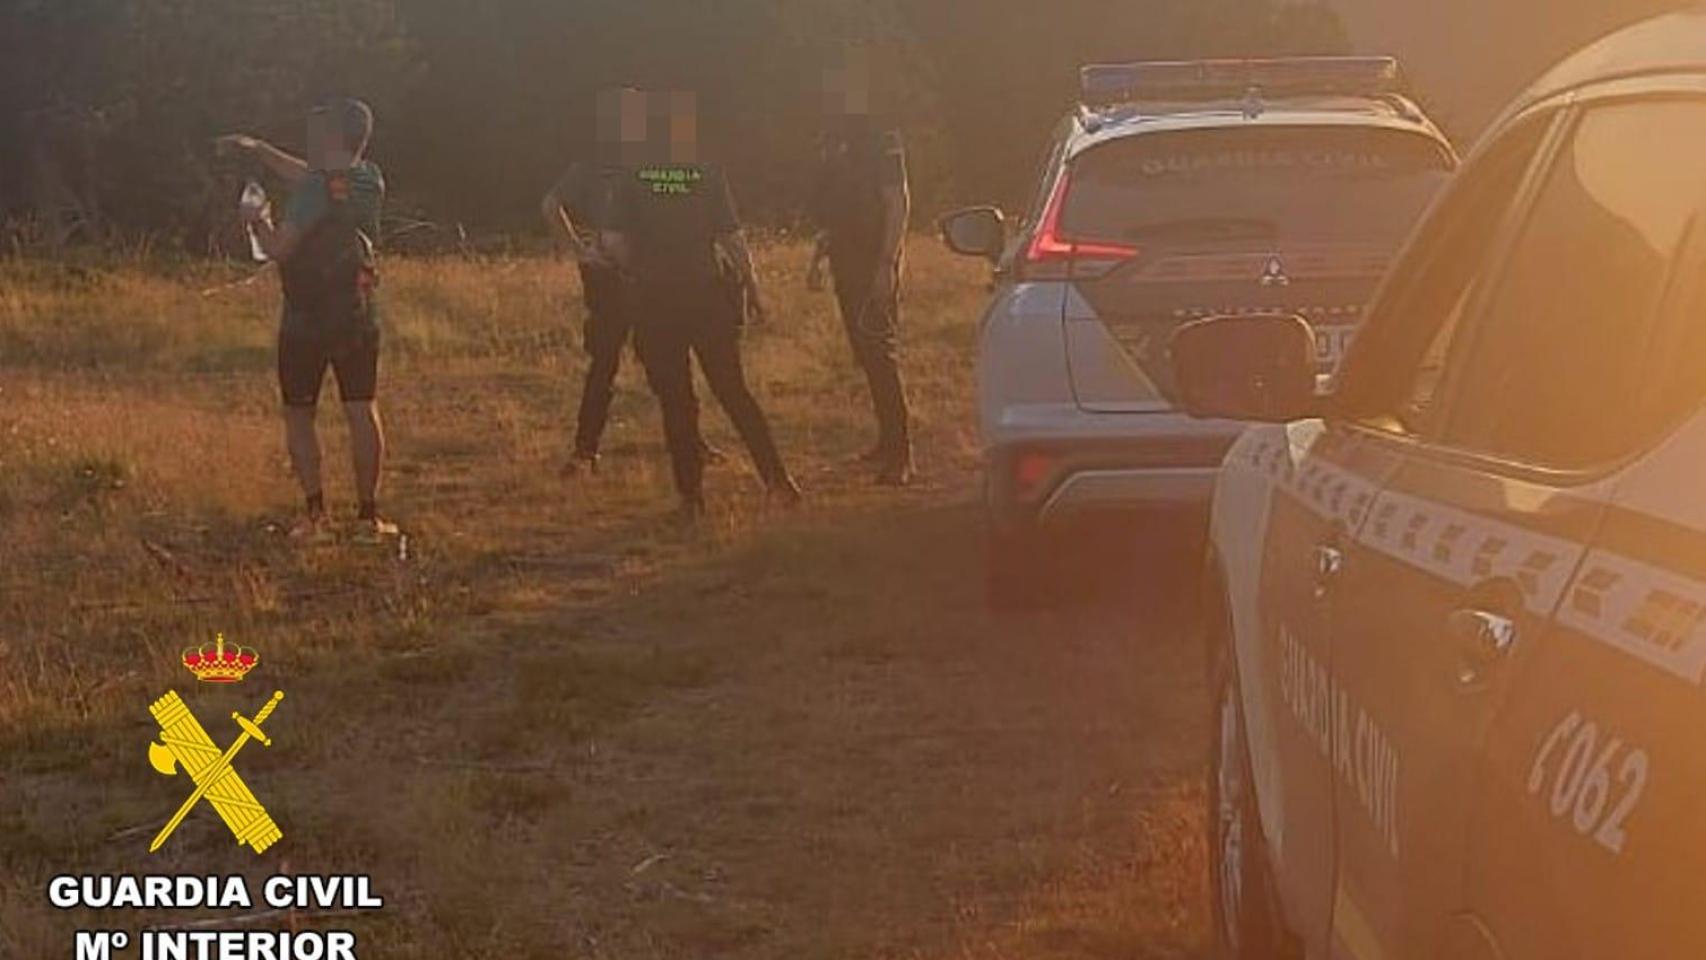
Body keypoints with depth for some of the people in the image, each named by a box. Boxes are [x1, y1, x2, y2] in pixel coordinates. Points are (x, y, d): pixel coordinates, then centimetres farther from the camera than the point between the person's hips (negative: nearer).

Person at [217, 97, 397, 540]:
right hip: (359, 316, 5)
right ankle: (368, 513, 4)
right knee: (362, 412, 6)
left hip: (307, 320, -5)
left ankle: (314, 511, 0)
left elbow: (277, 249, -19)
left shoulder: (317, 191, -18)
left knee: (299, 414, 7)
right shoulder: (370, 181, 4)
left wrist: (258, 220, 1)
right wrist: (255, 148, 21)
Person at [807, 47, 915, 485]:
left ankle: (900, 455, -13)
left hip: (875, 264, -9)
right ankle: (888, 443, 22)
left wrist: (887, 264, -22)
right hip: (847, 264, 9)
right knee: (866, 356, 12)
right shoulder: (836, 142, 15)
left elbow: (898, 203, -15)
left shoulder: (880, 141, -10)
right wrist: (818, 258, 21)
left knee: (882, 354, -12)